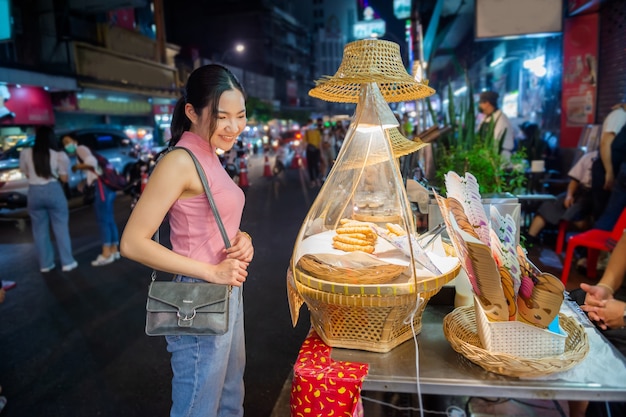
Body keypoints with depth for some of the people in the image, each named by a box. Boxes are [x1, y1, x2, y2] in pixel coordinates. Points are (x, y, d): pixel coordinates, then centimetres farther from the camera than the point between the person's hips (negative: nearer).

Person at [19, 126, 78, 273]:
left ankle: (45, 264, 17)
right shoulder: (58, 155, -5)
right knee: (61, 227, 6)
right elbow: (64, 178, -1)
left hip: (34, 192, 2)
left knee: (40, 229, 11)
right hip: (53, 191, -2)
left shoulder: (25, 153, 0)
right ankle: (67, 262, 7)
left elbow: (26, 173, 12)